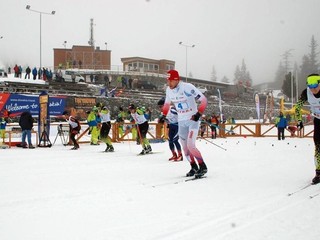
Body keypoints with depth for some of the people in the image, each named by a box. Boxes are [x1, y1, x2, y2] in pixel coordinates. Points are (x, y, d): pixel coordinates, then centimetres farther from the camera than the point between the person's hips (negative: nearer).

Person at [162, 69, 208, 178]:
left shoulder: (187, 87, -21)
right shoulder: (168, 90, -1)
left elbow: (204, 100, -20)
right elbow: (167, 103, 20)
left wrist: (198, 114, -27)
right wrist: (164, 115, 14)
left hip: (193, 120, -6)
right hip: (181, 121, 6)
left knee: (190, 146, -15)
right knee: (185, 147, 7)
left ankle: (203, 167, 1)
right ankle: (194, 167, 24)